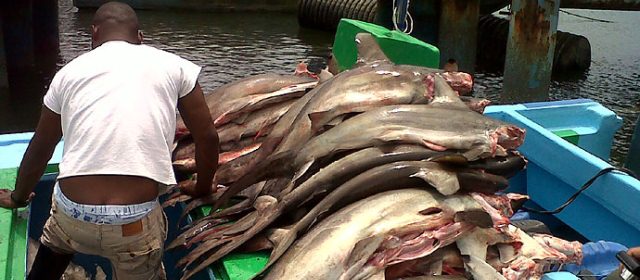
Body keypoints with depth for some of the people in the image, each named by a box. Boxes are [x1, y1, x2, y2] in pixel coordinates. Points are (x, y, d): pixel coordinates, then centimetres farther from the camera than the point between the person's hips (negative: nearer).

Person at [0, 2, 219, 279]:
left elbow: (40, 148, 24)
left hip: (71, 215, 3)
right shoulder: (173, 65, 8)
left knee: (55, 244, 35)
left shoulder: (70, 71, 13)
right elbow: (207, 137, 11)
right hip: (135, 224, -2)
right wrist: (202, 189, 29)